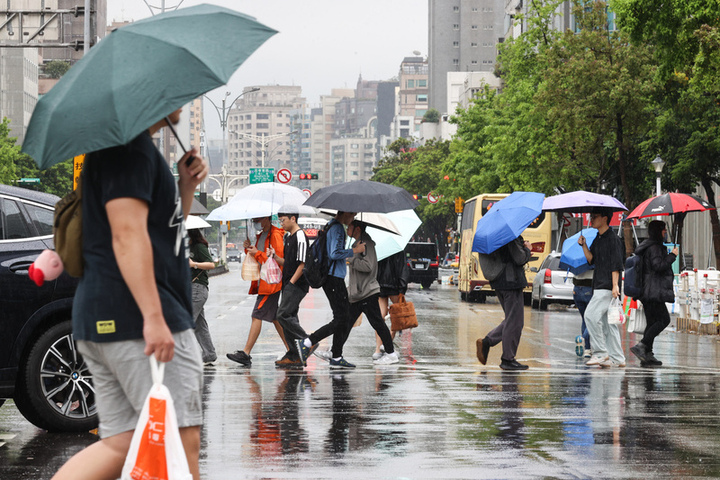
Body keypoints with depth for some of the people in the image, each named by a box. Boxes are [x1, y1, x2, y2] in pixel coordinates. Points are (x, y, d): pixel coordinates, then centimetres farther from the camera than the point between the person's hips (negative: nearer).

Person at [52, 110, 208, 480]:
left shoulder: (140, 148, 23)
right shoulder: (129, 147, -11)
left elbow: (167, 230, 30)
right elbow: (127, 234, -21)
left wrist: (186, 185, 12)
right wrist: (154, 317, -25)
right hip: (134, 319, -10)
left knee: (122, 443, 8)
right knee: (181, 440, -7)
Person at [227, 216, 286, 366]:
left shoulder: (275, 235, -12)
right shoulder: (261, 235, 18)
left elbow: (279, 258, -20)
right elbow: (256, 257, 23)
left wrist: (257, 253, -18)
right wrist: (249, 248, 3)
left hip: (271, 282, -10)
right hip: (262, 282, 10)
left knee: (257, 315, -12)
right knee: (274, 317, 12)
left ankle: (246, 354, -14)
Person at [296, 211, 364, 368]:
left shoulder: (330, 226, 19)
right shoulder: (338, 228, -13)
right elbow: (335, 254, -22)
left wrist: (352, 249, 19)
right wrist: (355, 251, -14)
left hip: (332, 277, 11)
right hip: (334, 278, -11)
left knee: (345, 318, 10)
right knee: (341, 320, -10)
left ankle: (337, 358, 11)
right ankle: (307, 343, -12)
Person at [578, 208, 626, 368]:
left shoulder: (613, 239, -9)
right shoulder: (598, 239, 18)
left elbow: (616, 264, -14)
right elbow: (591, 260, 16)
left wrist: (615, 285, -20)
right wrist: (584, 245, 2)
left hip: (608, 286, -9)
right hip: (599, 286, 9)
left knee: (591, 315, -17)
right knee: (607, 321, 9)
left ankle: (601, 353, -13)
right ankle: (617, 358, 11)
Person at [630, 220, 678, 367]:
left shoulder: (647, 246, 19)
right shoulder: (654, 247, -12)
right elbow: (658, 266, -22)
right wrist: (672, 255, -12)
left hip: (648, 292, 11)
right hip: (654, 291, -11)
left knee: (652, 321, 8)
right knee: (664, 319, -10)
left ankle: (647, 355, 5)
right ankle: (641, 346, -18)